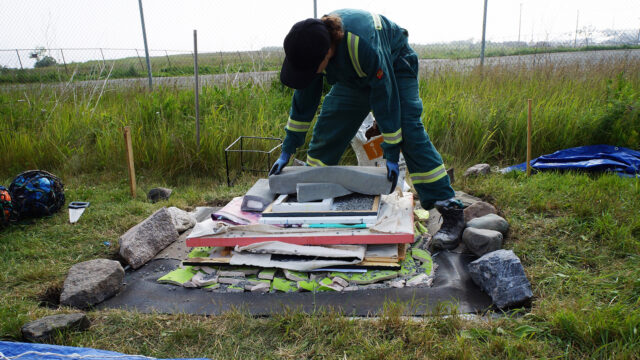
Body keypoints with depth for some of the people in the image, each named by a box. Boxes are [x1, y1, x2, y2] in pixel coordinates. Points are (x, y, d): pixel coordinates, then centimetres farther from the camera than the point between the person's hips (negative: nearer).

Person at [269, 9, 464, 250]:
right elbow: (304, 98, -12)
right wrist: (287, 151, -9)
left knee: (410, 134, -21)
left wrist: (392, 155, -30)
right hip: (354, 75, 6)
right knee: (324, 134, -1)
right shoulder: (310, 48, -24)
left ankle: (451, 210, -17)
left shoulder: (363, 43, -43)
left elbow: (385, 97, -35)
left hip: (394, 65, -5)